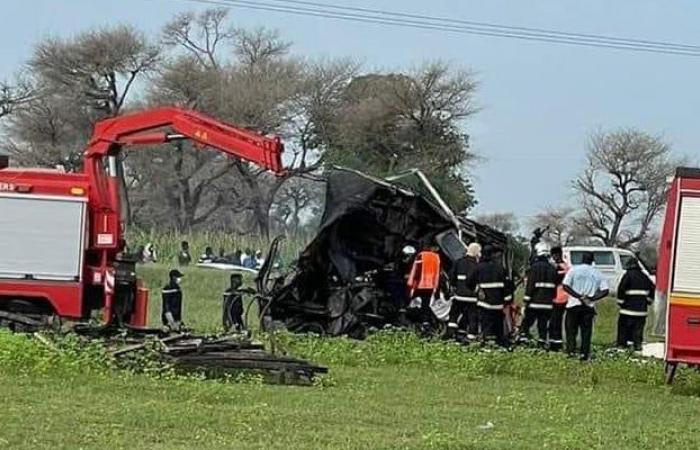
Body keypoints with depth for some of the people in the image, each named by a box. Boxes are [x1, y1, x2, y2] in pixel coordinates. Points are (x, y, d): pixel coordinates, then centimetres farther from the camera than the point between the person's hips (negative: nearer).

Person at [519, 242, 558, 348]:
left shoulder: (535, 267, -9)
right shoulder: (552, 269, 10)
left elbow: (530, 285, -11)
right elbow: (555, 286, 14)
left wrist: (527, 299, -9)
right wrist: (552, 298, 21)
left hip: (535, 301, -5)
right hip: (548, 302, 5)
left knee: (527, 321, 4)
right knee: (543, 324, 7)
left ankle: (523, 337, -2)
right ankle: (542, 342, 4)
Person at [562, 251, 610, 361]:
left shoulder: (574, 270, 0)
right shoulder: (597, 273, 6)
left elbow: (565, 286, -9)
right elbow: (605, 290, -1)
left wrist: (578, 296, -12)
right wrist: (592, 298, -5)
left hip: (574, 304, -2)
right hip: (589, 306, 2)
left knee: (571, 329, 6)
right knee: (586, 331, 6)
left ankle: (571, 349, -5)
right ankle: (584, 353, 1)